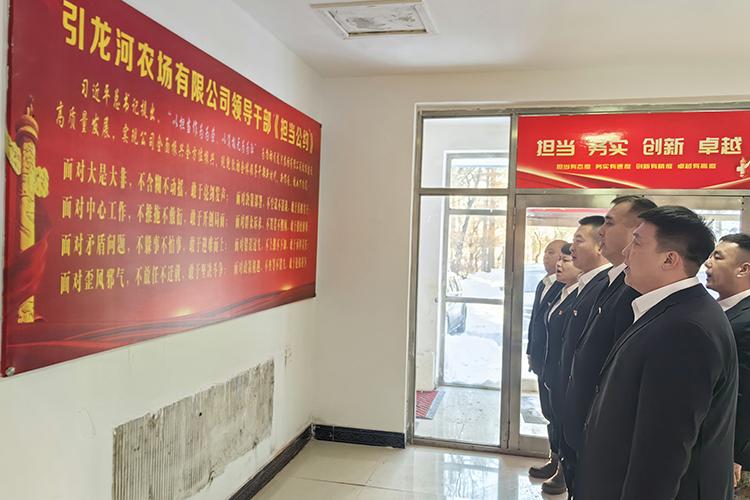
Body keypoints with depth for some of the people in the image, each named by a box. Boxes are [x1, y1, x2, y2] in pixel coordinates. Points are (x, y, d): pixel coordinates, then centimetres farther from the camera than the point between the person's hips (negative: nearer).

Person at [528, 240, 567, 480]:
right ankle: (557, 457, 31)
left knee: (555, 414, 4)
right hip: (542, 362, 9)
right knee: (549, 412, 17)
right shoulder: (542, 285, 11)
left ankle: (557, 461, 19)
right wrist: (531, 353, 18)